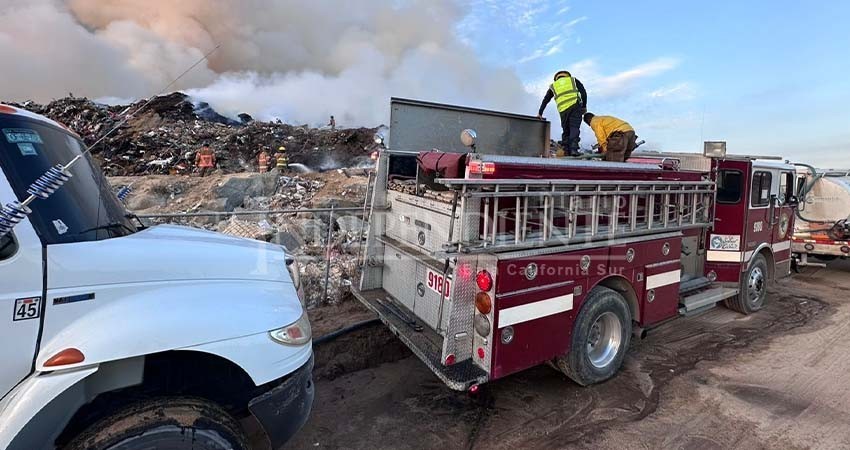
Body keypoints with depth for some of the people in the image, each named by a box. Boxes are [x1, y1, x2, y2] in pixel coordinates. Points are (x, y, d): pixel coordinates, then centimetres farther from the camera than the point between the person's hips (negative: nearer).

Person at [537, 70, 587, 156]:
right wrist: (584, 106, 13)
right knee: (574, 128, -6)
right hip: (575, 105, -1)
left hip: (563, 109, 1)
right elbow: (583, 92, 11)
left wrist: (540, 113, 30)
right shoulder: (573, 80, 23)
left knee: (565, 130, 12)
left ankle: (566, 150, 6)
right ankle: (573, 149, -20)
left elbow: (545, 100, 25)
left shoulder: (553, 86, 26)